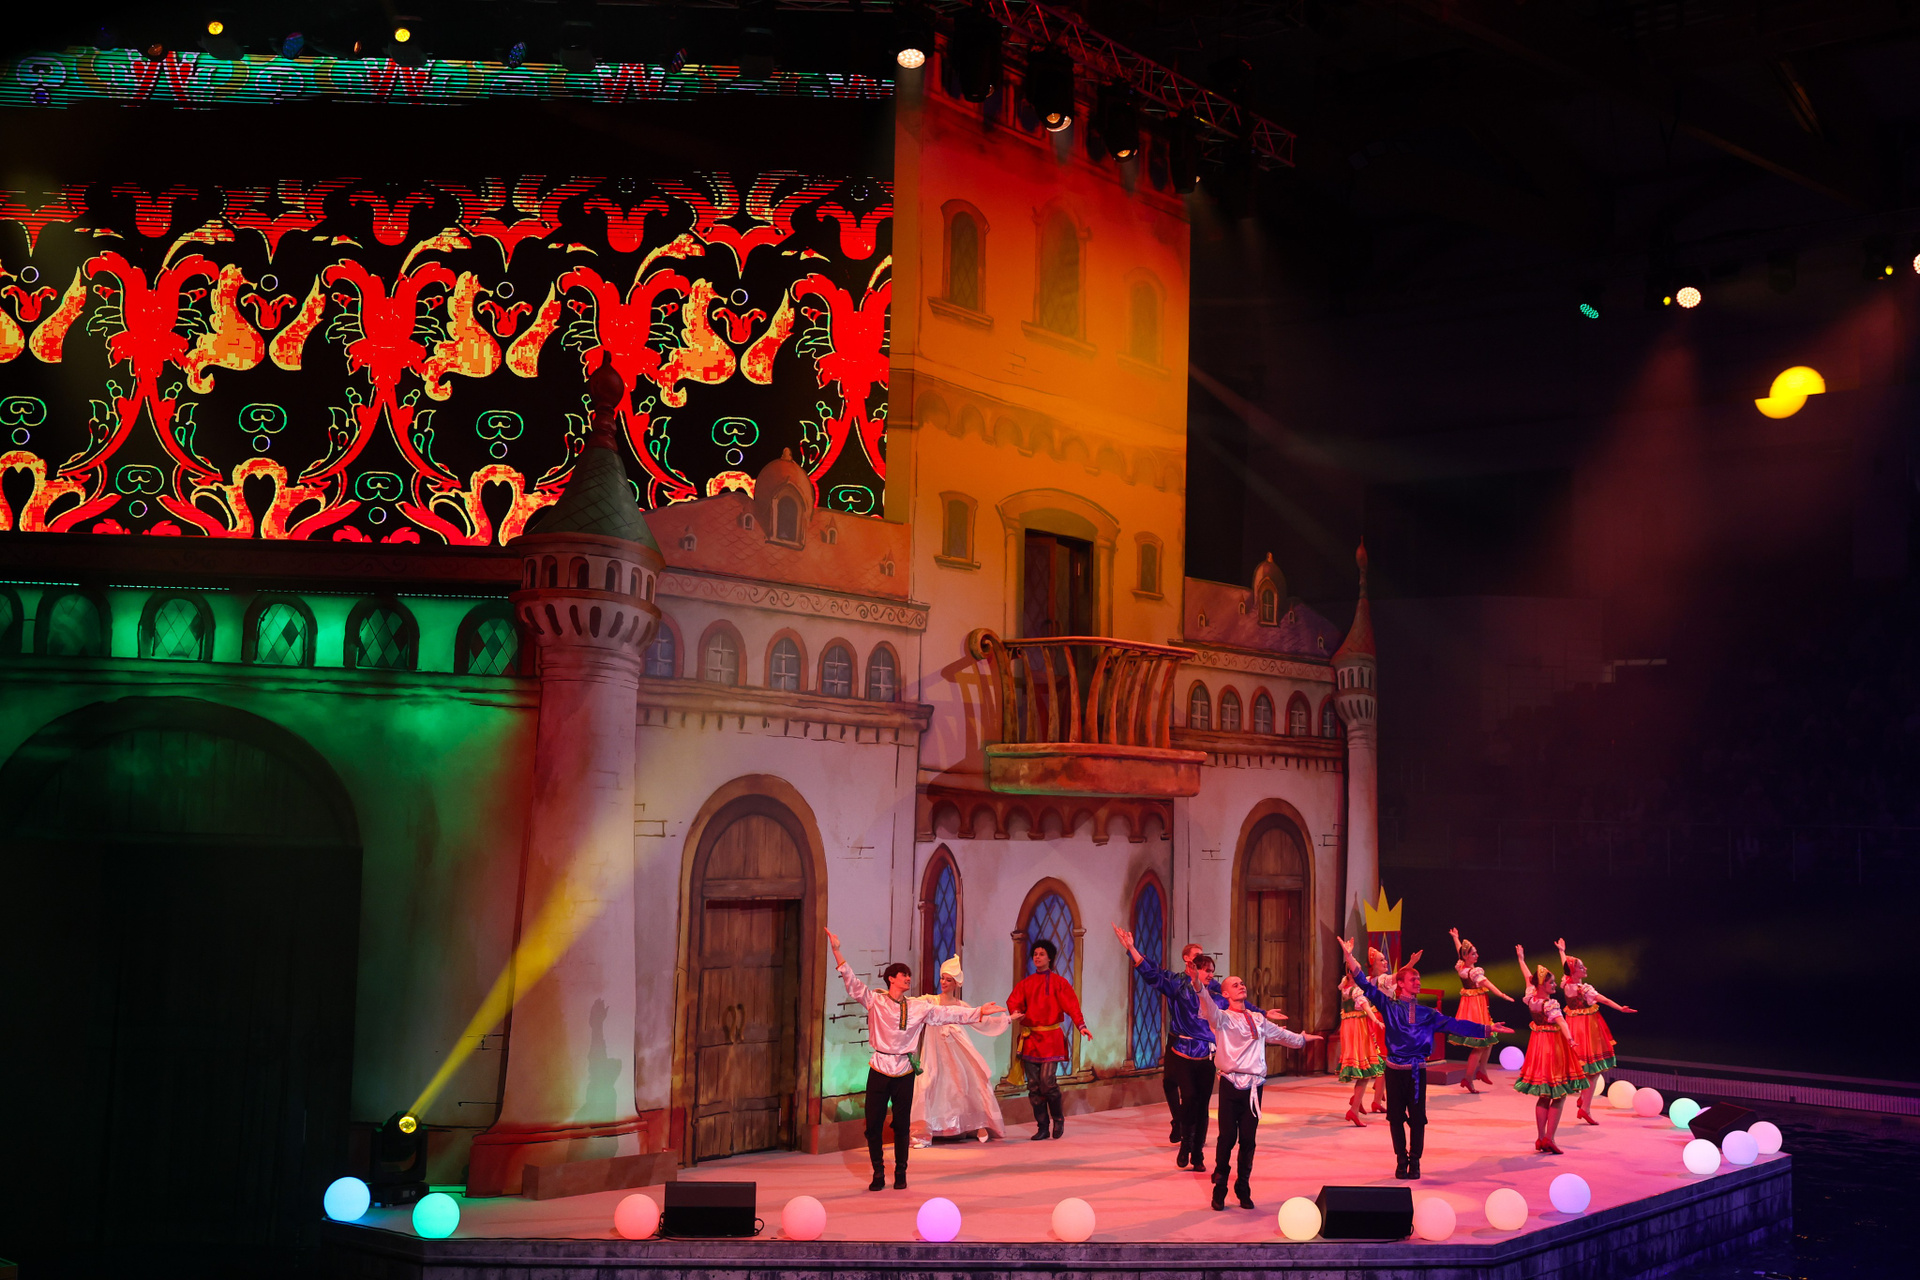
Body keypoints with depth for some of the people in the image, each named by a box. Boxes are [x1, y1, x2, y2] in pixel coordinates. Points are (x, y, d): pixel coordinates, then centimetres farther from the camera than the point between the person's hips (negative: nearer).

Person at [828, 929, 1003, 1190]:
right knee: (873, 1124, -1)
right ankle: (878, 1174, 12)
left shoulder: (919, 1008, 7)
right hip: (879, 1070, -2)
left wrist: (979, 1012, 5)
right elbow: (852, 982, -9)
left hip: (904, 1071, 2)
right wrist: (837, 952, -19)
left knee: (902, 1124, 7)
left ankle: (900, 1173, 21)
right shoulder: (874, 1001, -1)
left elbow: (947, 1013, 9)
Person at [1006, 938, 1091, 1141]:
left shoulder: (1059, 982, 3)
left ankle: (1058, 1118, 10)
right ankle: (1042, 1127, 11)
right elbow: (1014, 1001, 2)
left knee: (1046, 1081, -14)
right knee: (1034, 1085, 2)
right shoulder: (1025, 983, 13)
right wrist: (1015, 1012, -21)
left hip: (1050, 1038, -4)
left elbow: (1071, 1005, -7)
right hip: (1030, 1038, 4)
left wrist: (1081, 1025, -21)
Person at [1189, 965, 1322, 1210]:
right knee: (1227, 1137, -6)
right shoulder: (1222, 1017, 1)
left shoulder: (1258, 1019, 18)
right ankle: (1219, 1190, 6)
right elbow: (1209, 1008, -22)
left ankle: (1243, 1190, 18)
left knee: (1248, 1139, 5)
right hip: (1231, 1084, -4)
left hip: (1254, 1086, 4)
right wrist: (1199, 987, -42)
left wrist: (1302, 1039, 51)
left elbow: (1279, 1033, 36)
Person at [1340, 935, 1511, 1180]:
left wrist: (1487, 1028, 0)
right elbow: (1365, 985, -3)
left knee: (1417, 1118, 2)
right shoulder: (1389, 1006, 2)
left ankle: (1415, 1162, 14)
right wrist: (1349, 956, -11)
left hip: (1417, 1070, 1)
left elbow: (1453, 1024, 6)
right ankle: (1401, 1161, 17)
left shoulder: (1427, 1013, 8)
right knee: (1396, 1118, 4)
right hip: (1395, 1070, -1)